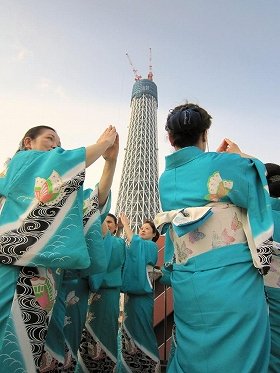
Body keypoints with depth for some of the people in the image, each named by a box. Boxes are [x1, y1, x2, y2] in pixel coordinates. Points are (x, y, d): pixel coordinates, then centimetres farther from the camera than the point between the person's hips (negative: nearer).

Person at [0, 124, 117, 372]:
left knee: (27, 347, 10)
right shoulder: (20, 161, 5)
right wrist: (103, 144, -5)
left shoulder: (55, 184, 24)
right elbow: (59, 163, -14)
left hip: (40, 278, 8)